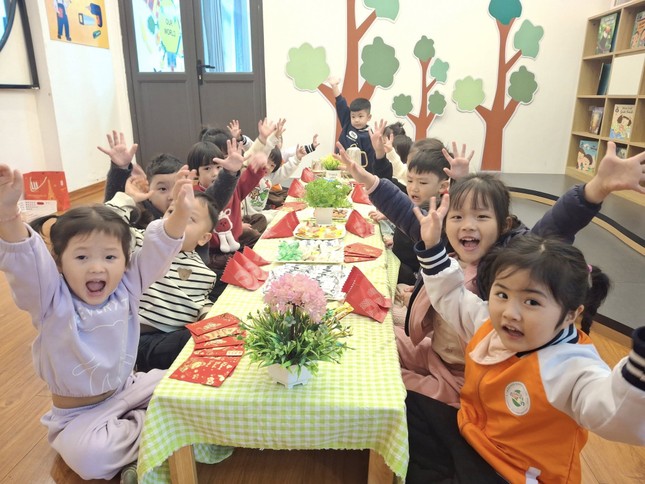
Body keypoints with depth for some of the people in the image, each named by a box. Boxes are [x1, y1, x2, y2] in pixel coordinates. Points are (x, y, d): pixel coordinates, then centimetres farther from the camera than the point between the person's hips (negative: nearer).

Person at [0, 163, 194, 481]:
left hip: (127, 389, 4)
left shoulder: (127, 286, -9)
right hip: (79, 413, -3)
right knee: (89, 457, -30)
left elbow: (157, 249, -18)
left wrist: (180, 212, -35)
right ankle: (150, 428, -5)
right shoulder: (52, 300, -19)